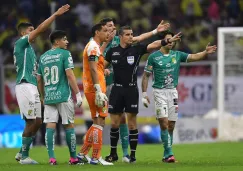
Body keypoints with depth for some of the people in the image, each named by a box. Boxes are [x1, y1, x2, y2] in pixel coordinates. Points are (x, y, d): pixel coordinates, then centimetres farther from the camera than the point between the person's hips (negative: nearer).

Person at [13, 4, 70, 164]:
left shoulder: (28, 47, 22)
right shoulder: (21, 43, -4)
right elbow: (40, 29, -15)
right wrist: (56, 14, -15)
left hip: (32, 87, 9)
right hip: (25, 86, -9)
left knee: (37, 121, 9)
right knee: (32, 122, -9)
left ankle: (22, 153, 16)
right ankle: (24, 157, -3)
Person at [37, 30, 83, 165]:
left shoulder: (43, 57, 13)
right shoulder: (65, 54, -5)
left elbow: (39, 79, 15)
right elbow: (69, 74, -12)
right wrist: (78, 94, -9)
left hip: (48, 97, 5)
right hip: (63, 96, -5)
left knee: (50, 126, 0)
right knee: (69, 125, 5)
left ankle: (51, 158, -6)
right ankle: (73, 158, 10)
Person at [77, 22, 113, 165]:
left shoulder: (95, 47, 20)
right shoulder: (93, 47, -11)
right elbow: (93, 69, -20)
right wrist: (99, 91, -24)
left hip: (92, 90, 10)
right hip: (95, 89, -10)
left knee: (97, 122, 15)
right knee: (99, 122, -8)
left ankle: (83, 153, 15)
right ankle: (96, 157, -7)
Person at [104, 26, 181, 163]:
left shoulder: (137, 49, -1)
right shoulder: (112, 51, 5)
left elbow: (154, 45, -14)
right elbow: (103, 65, 17)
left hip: (131, 90, -2)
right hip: (117, 89, 2)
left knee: (132, 124, -1)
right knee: (115, 123, 6)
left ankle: (133, 154, 5)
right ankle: (113, 153, 19)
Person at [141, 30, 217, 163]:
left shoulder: (177, 55, 7)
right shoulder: (153, 57, -2)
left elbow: (194, 57, -2)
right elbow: (146, 76, 1)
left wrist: (205, 52, -20)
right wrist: (144, 94, -4)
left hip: (173, 92, 4)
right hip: (159, 92, -4)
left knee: (171, 126, 4)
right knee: (164, 123, -15)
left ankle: (166, 156, 12)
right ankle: (169, 154, -15)